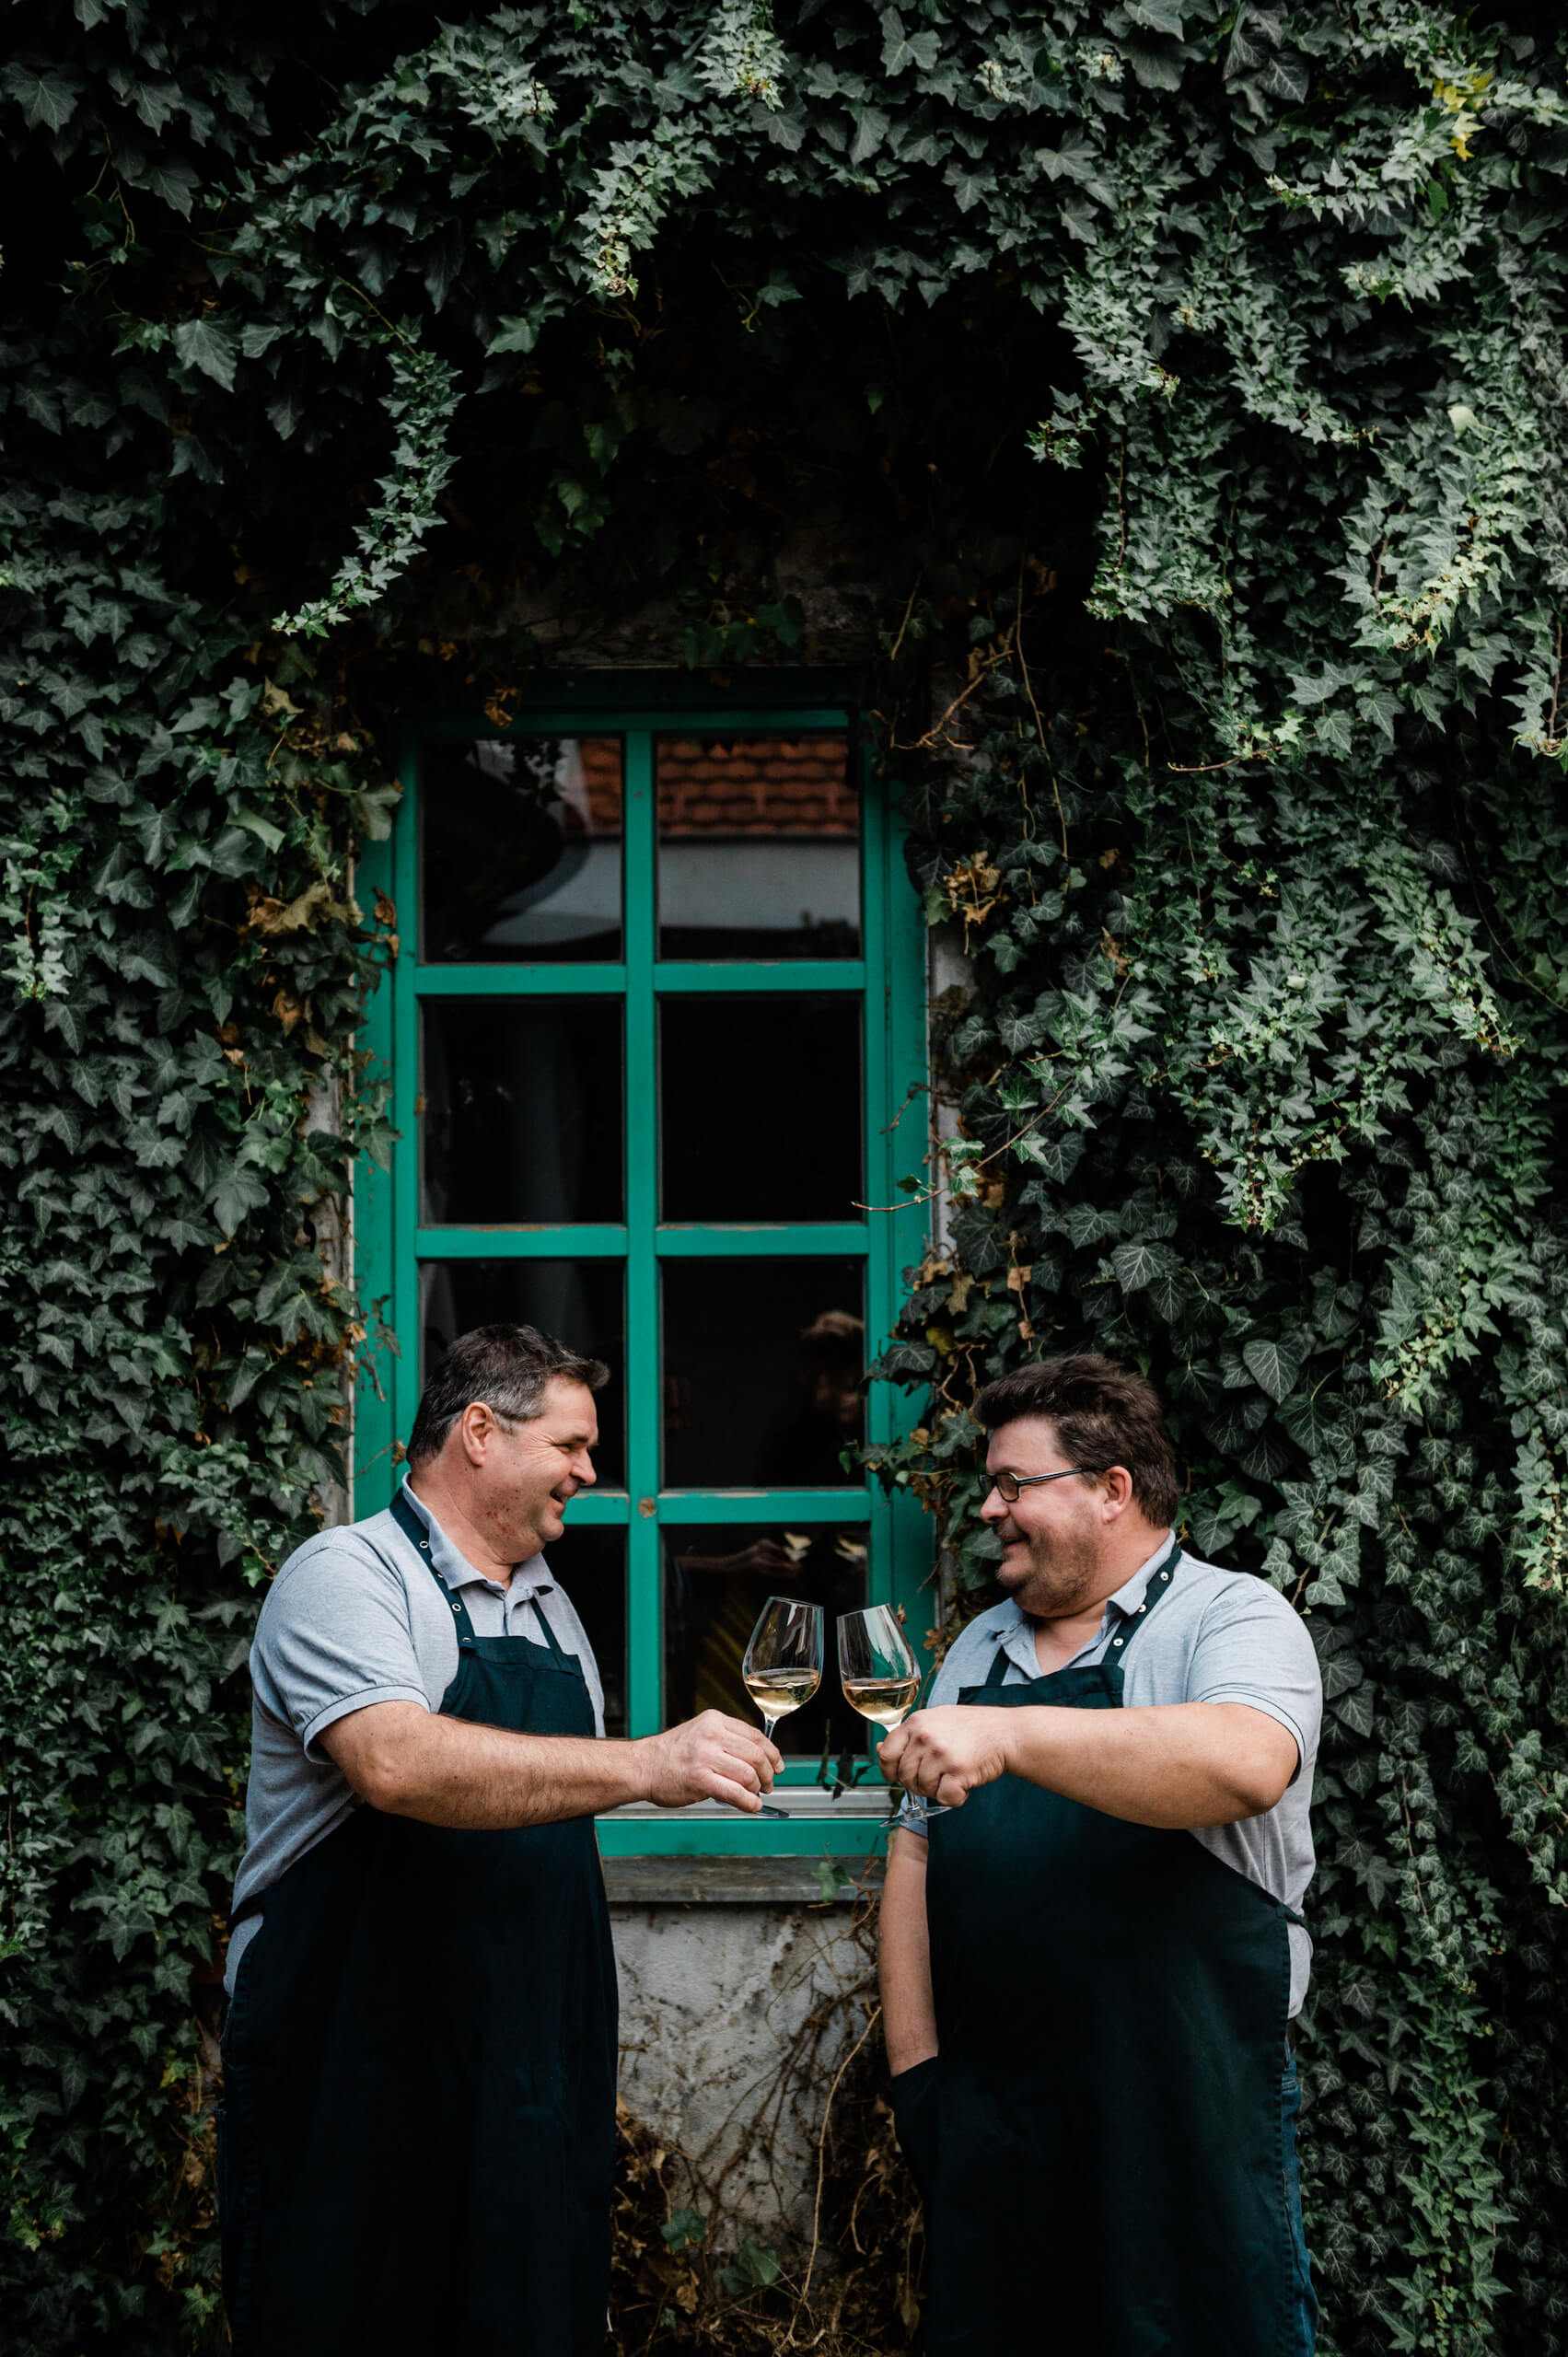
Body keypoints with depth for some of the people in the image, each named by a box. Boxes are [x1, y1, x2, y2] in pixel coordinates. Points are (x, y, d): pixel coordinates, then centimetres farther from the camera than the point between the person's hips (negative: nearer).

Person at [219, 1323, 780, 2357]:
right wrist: (644, 1764, -34)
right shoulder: (349, 1576, -9)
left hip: (531, 2070, 7)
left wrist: (588, 2058, 18)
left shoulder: (547, 1606, 17)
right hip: (357, 2074, -7)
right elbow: (397, 1765, -28)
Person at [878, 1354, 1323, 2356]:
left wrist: (1010, 1735, -34)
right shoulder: (981, 1650, 16)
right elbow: (919, 1855, 17)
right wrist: (916, 2066, 7)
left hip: (1189, 2121, -6)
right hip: (990, 2118, 6)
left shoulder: (1235, 1619, -5)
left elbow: (1245, 1765, -26)